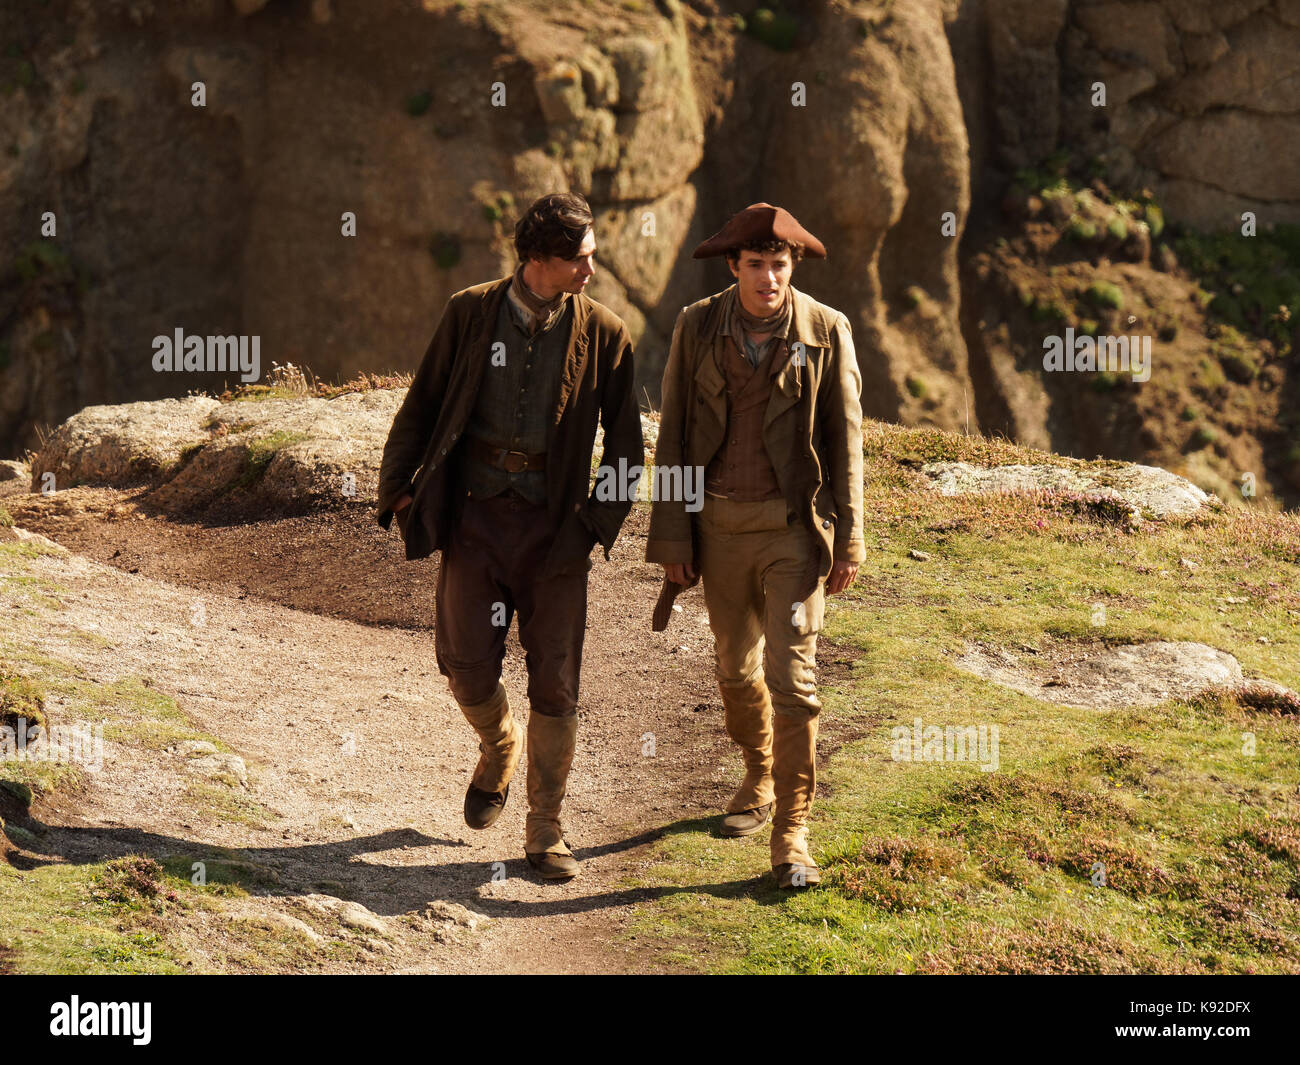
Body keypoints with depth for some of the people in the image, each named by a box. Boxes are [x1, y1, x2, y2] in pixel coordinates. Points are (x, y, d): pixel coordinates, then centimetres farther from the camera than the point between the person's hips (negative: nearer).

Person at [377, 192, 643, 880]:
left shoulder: (602, 334, 0)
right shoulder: (470, 314, 1)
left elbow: (625, 442, 5)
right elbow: (422, 405, 8)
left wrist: (602, 521, -4)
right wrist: (400, 487, 2)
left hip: (554, 526, 0)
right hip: (476, 514, 0)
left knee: (554, 683, -1)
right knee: (469, 669, -2)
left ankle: (545, 832, 10)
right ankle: (499, 747, 33)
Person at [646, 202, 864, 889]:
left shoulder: (826, 332, -6)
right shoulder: (697, 328, -2)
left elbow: (844, 439, -1)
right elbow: (674, 437, 1)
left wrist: (848, 540, -4)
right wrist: (670, 537, -2)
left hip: (794, 528, -3)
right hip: (720, 525, 3)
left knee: (791, 675, -10)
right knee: (736, 666, 17)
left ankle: (790, 835, -6)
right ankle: (759, 781, 42)